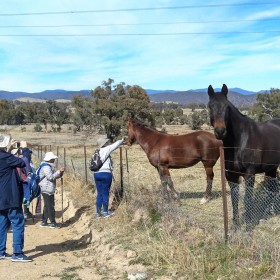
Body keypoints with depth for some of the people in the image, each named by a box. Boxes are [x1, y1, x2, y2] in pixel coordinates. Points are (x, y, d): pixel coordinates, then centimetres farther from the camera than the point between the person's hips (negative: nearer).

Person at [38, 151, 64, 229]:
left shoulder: (50, 166, 18)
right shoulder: (45, 167, -14)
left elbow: (55, 176, 22)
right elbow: (51, 177, -23)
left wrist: (61, 173, 3)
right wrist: (59, 171, -19)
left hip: (49, 190, 11)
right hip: (46, 190, -11)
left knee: (47, 206, 13)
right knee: (50, 206, -7)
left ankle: (44, 222, 19)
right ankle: (53, 223, -4)